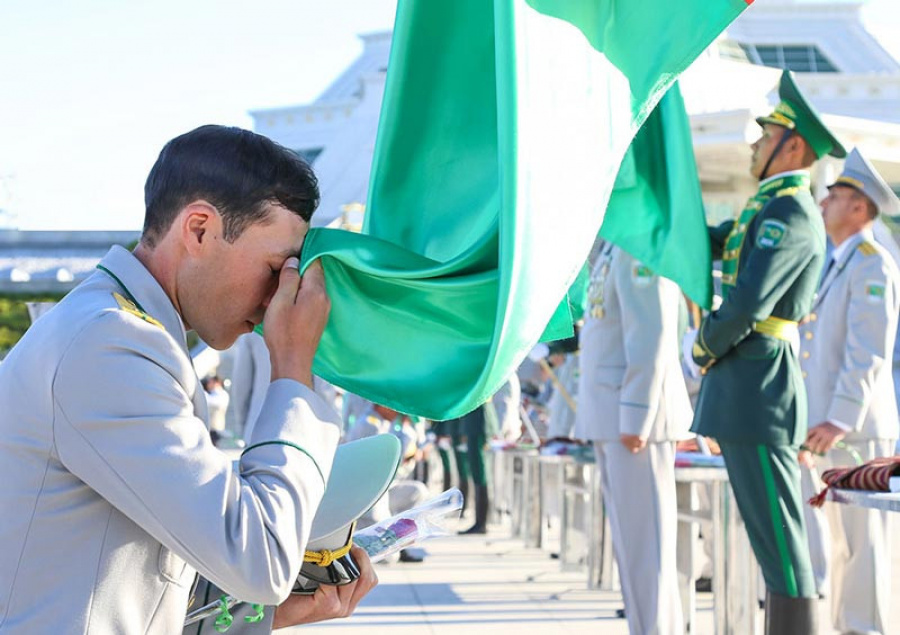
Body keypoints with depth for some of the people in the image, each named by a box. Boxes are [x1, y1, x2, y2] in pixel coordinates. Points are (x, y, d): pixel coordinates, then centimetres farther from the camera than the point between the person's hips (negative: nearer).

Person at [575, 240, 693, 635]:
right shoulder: (616, 246, 17)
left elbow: (651, 336, -20)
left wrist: (636, 419, -21)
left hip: (635, 413, -10)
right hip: (612, 420, 10)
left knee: (643, 541, -7)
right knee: (629, 541, 12)